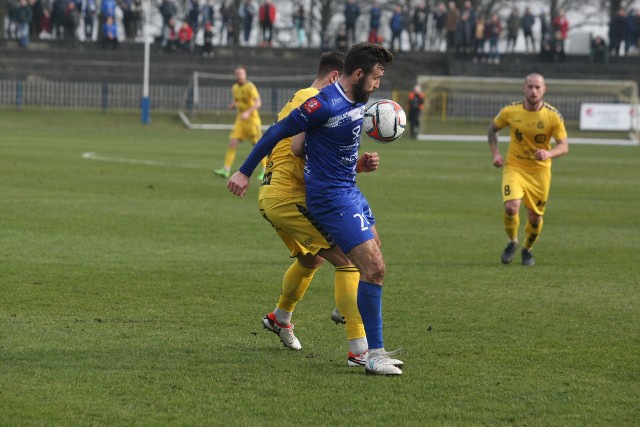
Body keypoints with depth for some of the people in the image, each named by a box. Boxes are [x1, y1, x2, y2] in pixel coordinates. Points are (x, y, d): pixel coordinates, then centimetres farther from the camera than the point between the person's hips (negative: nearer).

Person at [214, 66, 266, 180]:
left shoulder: (250, 87, -15)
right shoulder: (234, 88, 8)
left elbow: (258, 103, -25)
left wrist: (248, 112, -39)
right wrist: (233, 105, 0)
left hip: (252, 119, -6)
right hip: (240, 120, 6)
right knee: (232, 143, -7)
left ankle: (265, 170, 13)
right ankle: (226, 169, -9)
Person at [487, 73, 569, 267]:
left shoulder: (553, 116, -12)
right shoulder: (510, 111, -9)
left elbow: (564, 146, -12)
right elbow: (492, 128, 10)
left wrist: (549, 153, -33)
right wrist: (495, 154, -2)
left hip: (540, 171, 1)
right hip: (514, 167, -1)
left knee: (535, 217, 5)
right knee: (511, 207, -22)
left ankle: (527, 249, 36)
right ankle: (512, 242, 8)